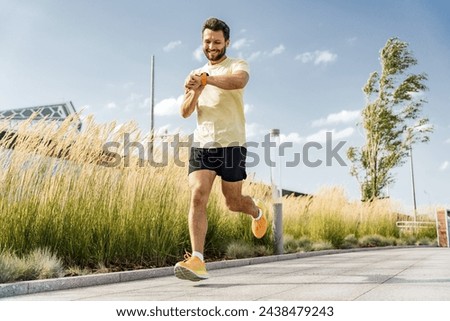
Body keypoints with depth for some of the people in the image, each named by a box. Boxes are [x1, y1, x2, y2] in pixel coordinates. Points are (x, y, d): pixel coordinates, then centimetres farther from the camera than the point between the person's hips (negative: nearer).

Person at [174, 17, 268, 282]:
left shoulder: (238, 65, 3)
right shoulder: (197, 74, 19)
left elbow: (239, 81, -24)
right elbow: (185, 113, 11)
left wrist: (206, 78, -37)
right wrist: (196, 92, -9)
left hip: (231, 144, -3)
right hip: (202, 144, 4)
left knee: (233, 202, 5)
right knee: (198, 197, -13)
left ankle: (257, 211, 40)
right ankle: (197, 261, -15)